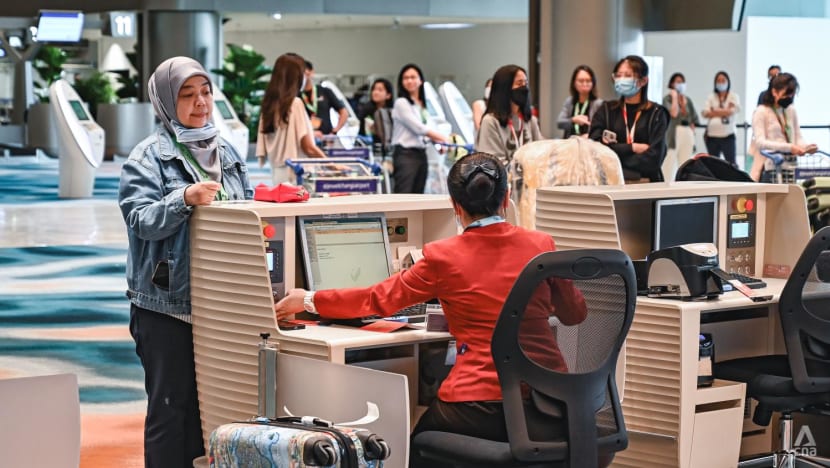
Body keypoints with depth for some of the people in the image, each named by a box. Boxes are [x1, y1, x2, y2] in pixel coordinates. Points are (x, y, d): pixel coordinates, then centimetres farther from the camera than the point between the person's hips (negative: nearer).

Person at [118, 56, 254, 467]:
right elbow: (141, 219, -15)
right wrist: (185, 199, -29)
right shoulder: (149, 156, -4)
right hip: (167, 303, -6)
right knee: (172, 406, -1)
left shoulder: (226, 152, 13)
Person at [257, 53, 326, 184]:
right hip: (296, 175, -7)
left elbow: (262, 149, 12)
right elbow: (308, 148, -11)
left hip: (277, 175, 7)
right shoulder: (295, 103, -10)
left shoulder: (269, 104, 8)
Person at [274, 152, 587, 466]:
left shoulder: (444, 256, -6)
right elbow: (574, 313, 14)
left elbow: (379, 299, 6)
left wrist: (308, 301, 20)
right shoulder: (540, 245, 1)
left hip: (481, 411, -4)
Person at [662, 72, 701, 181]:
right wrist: (675, 97, -8)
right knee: (669, 164, -11)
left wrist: (691, 131, 5)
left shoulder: (687, 100, 14)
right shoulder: (667, 99, -2)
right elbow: (674, 113, -17)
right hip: (673, 134, -6)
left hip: (687, 134, 6)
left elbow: (694, 119, 17)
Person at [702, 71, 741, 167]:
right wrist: (724, 112, -7)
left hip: (727, 135, -3)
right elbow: (706, 113, -2)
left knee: (731, 163, -8)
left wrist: (714, 111, -3)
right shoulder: (711, 97, 12)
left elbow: (731, 111, -11)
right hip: (712, 135, 3)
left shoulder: (733, 97, 6)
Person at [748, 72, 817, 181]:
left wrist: (807, 146, -10)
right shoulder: (761, 112, -3)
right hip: (768, 170, -5)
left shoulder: (791, 111, 16)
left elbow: (798, 138, 16)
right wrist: (788, 147, -27)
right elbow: (760, 142, -15)